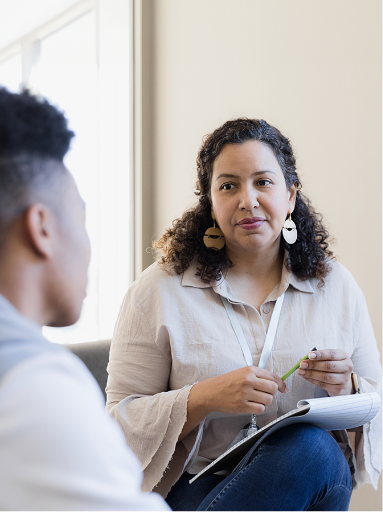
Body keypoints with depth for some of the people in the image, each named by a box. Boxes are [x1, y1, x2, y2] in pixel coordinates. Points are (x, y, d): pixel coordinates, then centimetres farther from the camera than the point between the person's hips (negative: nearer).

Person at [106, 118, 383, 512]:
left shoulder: (336, 286, 7)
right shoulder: (159, 291, -2)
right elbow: (121, 419, -4)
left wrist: (347, 388, -11)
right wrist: (205, 399, -21)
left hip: (320, 476, 4)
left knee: (311, 446, -32)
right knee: (308, 449, -32)